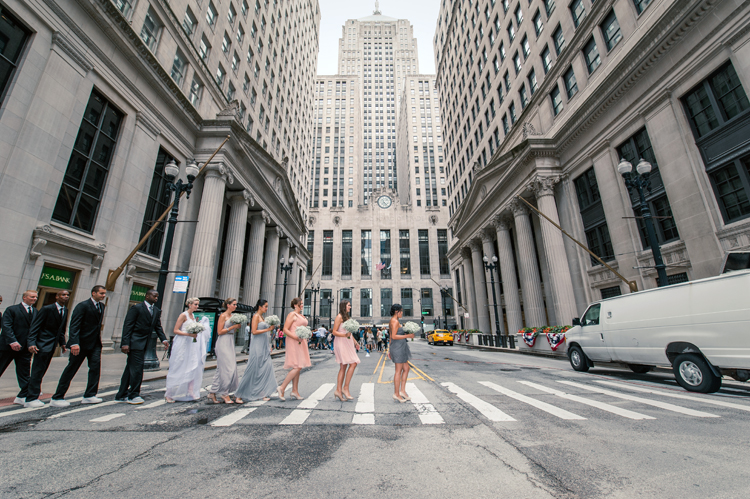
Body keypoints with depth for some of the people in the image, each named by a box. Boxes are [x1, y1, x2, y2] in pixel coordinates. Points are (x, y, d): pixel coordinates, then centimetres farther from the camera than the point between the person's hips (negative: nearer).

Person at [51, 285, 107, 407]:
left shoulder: (101, 306, 10)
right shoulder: (83, 306, -13)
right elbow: (74, 325, -19)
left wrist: (99, 340, 14)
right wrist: (74, 343, -27)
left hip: (95, 343, 6)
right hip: (81, 343, -6)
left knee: (96, 367, -1)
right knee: (71, 369, 4)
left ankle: (89, 395, 6)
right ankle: (57, 398, 17)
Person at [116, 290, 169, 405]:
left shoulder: (157, 311, 11)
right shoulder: (136, 308, -9)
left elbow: (158, 327, 11)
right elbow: (127, 326, -12)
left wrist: (164, 339, -4)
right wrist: (125, 343, -18)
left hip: (144, 344, 7)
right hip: (135, 343, -7)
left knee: (130, 369, 14)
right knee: (137, 369, -6)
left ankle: (122, 395, 23)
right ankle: (133, 395, 6)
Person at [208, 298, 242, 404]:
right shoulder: (223, 316, -8)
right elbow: (220, 332, -12)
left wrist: (237, 327, 0)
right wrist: (233, 327, -16)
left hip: (230, 343, 8)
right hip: (223, 343, -8)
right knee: (226, 368, -5)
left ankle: (213, 393, 18)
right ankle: (224, 393, 6)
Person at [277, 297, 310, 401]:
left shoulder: (302, 316, 18)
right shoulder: (292, 314, -8)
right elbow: (285, 330, -15)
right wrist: (296, 337, -24)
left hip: (301, 343, 9)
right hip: (293, 343, -9)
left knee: (298, 368, 9)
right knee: (297, 367, -12)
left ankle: (295, 391, 14)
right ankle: (282, 388, -1)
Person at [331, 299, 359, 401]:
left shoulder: (347, 317, 18)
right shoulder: (339, 317, -8)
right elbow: (334, 332, -12)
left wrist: (355, 342, 21)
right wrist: (345, 335, -25)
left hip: (347, 343, 9)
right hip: (341, 343, -9)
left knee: (343, 367, 7)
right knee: (353, 363, -13)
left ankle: (338, 390, 11)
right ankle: (345, 388, -5)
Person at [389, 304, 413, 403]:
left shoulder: (392, 321, 15)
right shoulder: (395, 321, -16)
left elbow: (391, 336, 18)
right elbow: (394, 336, -23)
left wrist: (390, 351, 21)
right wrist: (407, 336, -20)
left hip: (400, 347, 10)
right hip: (398, 347, -10)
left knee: (406, 368, 14)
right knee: (399, 371, -1)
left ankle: (402, 391, 19)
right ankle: (396, 394, 8)